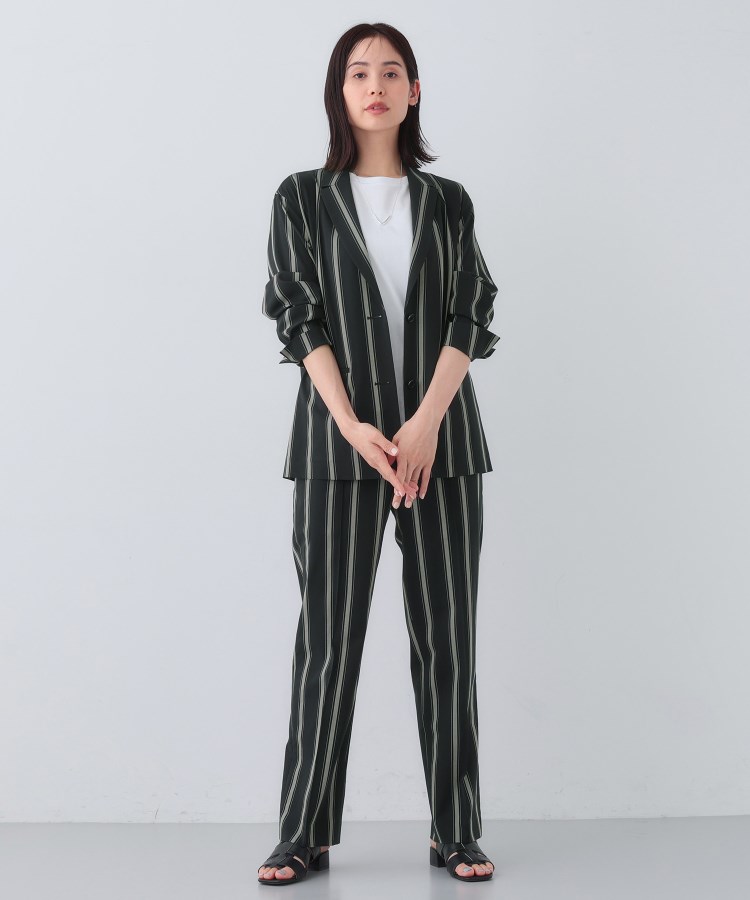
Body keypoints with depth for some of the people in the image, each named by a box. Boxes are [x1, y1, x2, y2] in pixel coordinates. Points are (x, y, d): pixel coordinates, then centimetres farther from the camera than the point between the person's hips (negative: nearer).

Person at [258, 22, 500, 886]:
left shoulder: (448, 202, 12)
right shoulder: (302, 198, 8)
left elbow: (471, 318, 3)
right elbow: (300, 319, -1)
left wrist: (426, 422, -12)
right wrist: (354, 427, -13)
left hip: (441, 437, 2)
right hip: (338, 441, -1)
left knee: (446, 632, 3)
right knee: (330, 635, -2)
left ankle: (456, 832, 11)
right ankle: (303, 835, 8)